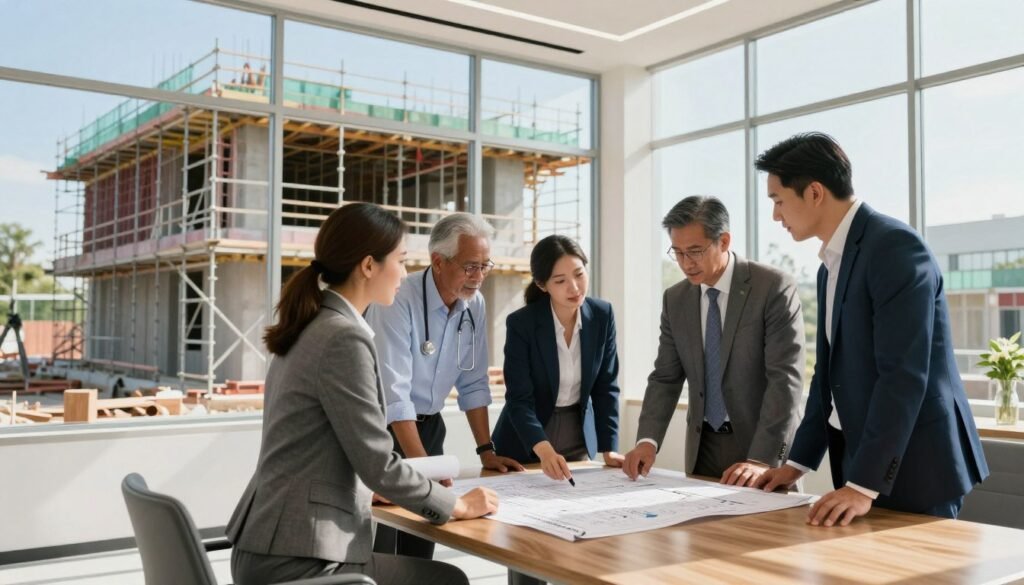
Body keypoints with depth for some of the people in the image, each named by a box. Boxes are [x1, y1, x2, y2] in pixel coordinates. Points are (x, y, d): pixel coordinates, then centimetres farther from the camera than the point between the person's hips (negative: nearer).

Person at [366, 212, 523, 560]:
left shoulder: (475, 305, -3)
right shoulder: (398, 301, -23)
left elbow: (473, 383, 3)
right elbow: (393, 392, -27)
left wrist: (485, 450, -1)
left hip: (428, 426, 6)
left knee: (421, 550, 8)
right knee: (380, 556, -4)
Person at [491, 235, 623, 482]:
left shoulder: (602, 315, -9)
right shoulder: (521, 323, -20)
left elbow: (605, 387, -4)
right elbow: (519, 399, -22)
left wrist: (609, 449, -11)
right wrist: (544, 450, -37)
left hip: (579, 437, 3)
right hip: (525, 445, -3)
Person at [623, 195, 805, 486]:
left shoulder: (775, 288, -13)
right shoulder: (675, 299, 3)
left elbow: (785, 378, -18)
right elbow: (665, 377, 4)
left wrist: (761, 459, -25)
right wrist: (648, 440, -12)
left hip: (765, 445, -4)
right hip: (703, 447, 5)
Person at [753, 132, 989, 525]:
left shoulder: (895, 246, -16)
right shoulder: (831, 265, 13)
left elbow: (904, 375, -23)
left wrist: (864, 484, -25)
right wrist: (799, 462, 13)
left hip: (912, 467, -8)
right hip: (861, 459, 8)